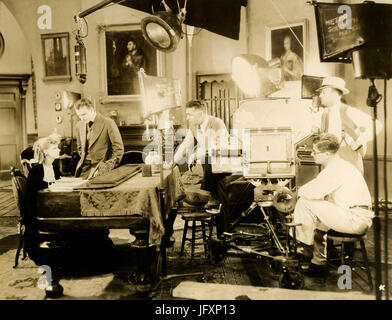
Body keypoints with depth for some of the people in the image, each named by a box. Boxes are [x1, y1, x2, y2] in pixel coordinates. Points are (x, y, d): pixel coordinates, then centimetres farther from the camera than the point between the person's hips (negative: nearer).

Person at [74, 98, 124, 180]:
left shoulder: (108, 123, -9)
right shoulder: (79, 125, 11)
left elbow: (118, 149, -8)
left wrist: (106, 167, -12)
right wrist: (83, 160, 11)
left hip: (101, 165, -5)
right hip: (84, 167, 5)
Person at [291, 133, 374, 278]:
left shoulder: (335, 168, -15)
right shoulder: (340, 165, 18)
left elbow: (314, 192, -18)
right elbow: (321, 193, 21)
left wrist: (301, 191, 3)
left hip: (355, 220, -11)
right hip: (362, 219, 11)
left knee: (305, 202, -12)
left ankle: (306, 248, 5)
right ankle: (319, 263, 27)